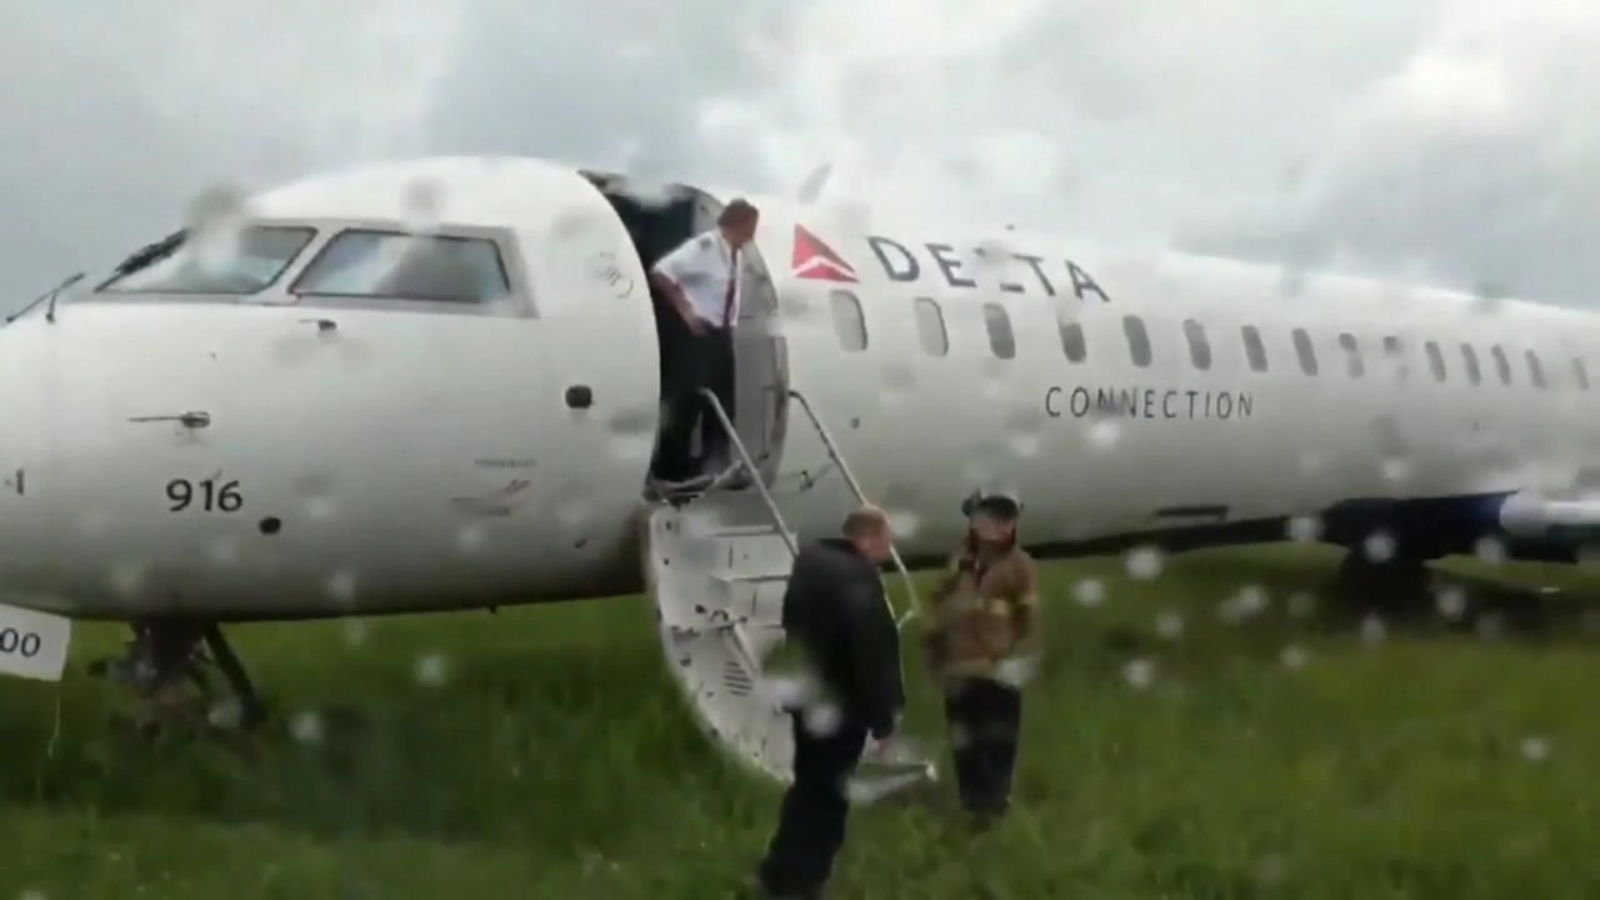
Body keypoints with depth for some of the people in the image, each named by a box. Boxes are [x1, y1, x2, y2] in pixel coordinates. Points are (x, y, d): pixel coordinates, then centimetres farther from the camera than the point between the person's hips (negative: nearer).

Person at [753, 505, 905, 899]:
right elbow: (872, 652, -25)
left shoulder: (810, 559, 4)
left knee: (810, 785, 24)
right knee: (826, 795, 4)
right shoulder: (859, 578, -25)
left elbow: (794, 623, 16)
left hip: (809, 695, 9)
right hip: (841, 704, -9)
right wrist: (883, 719, -18)